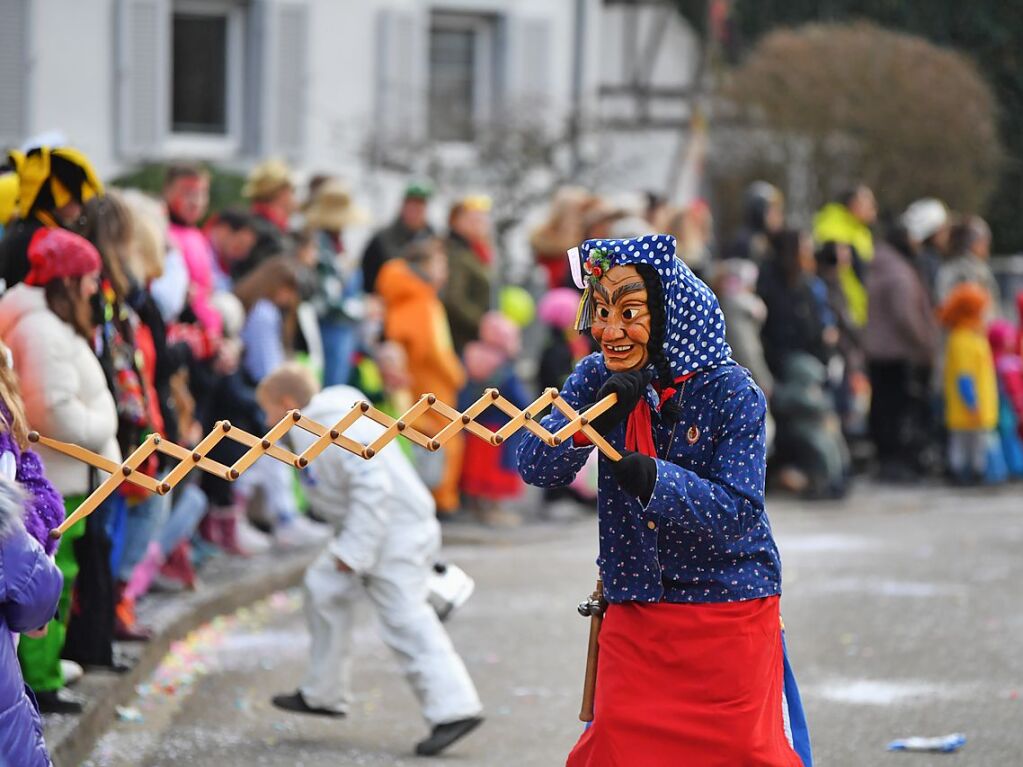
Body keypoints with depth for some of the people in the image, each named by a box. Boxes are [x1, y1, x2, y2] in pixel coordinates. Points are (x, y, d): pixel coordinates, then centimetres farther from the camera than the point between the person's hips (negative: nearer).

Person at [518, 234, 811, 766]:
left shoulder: (731, 393, -15)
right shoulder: (597, 379, -4)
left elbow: (738, 511, -22)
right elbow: (535, 467, -12)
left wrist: (655, 480, -37)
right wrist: (592, 420, -29)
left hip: (730, 613, -3)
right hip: (634, 609, 3)